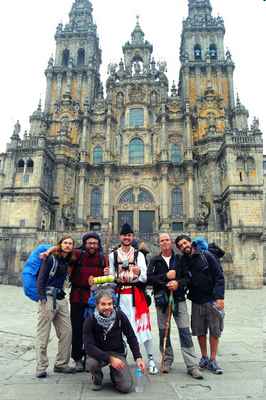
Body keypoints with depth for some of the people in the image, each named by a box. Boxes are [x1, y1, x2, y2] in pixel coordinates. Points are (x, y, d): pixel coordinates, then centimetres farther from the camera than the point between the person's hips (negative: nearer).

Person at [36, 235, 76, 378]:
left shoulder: (68, 262, 13)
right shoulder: (51, 258, -5)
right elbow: (41, 279, -9)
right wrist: (43, 298, -15)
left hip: (61, 298, 7)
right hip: (48, 297, -7)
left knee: (67, 331, 6)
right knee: (43, 334, -2)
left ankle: (61, 364, 19)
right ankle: (41, 367, 9)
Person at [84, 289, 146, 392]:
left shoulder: (120, 316, -14)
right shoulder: (90, 321, -19)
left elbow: (131, 337, -3)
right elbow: (89, 347, -25)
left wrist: (138, 357, -13)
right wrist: (110, 358, -34)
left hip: (117, 353, 1)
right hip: (98, 353, 0)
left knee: (126, 387, -17)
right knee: (91, 363, -34)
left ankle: (114, 374, 17)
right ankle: (97, 378, 2)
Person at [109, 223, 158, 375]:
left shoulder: (139, 254, 1)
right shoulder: (113, 255, 7)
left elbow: (144, 278, -6)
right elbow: (111, 277, 15)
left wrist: (138, 273, -25)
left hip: (136, 294, -1)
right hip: (120, 295, 2)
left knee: (143, 325, -3)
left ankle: (151, 359, 9)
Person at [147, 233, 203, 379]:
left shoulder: (180, 259, 6)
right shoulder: (155, 261, 5)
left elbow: (188, 277, 3)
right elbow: (149, 278, -6)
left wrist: (178, 283, -15)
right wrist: (166, 276, -14)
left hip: (179, 299, 0)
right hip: (161, 300, 1)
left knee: (185, 332, -3)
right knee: (163, 331, 9)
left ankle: (192, 366, 4)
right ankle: (167, 360, 26)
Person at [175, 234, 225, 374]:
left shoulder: (206, 256, -7)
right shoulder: (183, 262, 3)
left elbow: (219, 277, -9)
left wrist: (220, 297, -16)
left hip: (212, 300, -3)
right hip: (196, 301, 3)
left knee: (214, 331, 5)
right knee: (200, 332, 10)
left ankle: (212, 360, 19)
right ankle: (204, 358, 28)